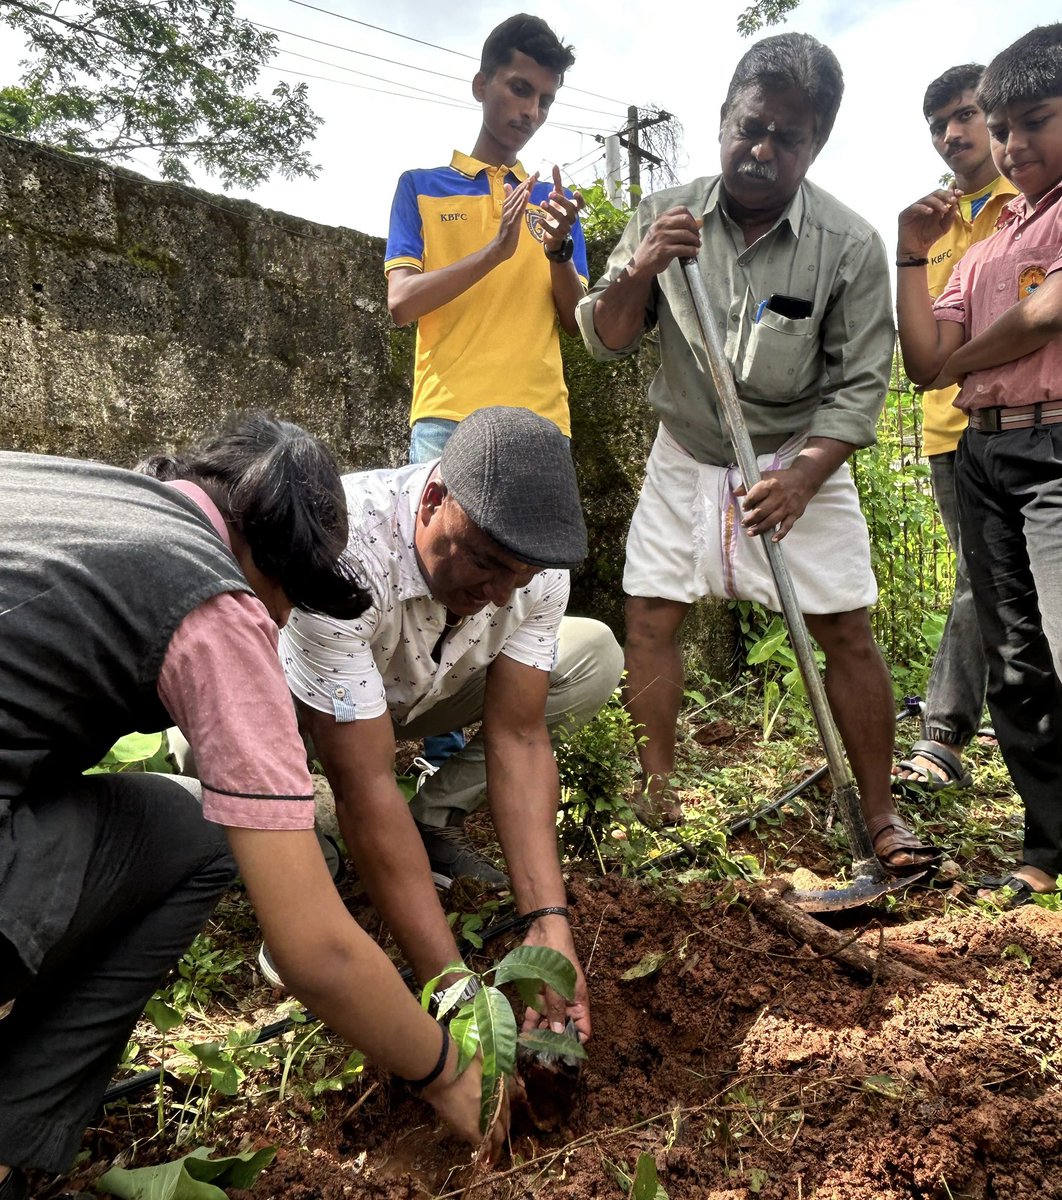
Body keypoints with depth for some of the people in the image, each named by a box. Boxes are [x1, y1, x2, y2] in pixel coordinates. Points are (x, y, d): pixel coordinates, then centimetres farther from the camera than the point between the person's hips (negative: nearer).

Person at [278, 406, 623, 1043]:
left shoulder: (535, 559, -24)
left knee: (595, 655, -13)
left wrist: (548, 921, -33)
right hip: (298, 700, -4)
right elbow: (366, 788, -41)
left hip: (416, 692, 4)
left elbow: (518, 738, -23)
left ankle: (435, 823, -3)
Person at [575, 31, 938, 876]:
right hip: (687, 458, 2)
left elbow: (861, 384, -11)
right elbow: (605, 340, -4)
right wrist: (639, 270, -23)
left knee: (847, 632, -3)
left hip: (801, 462, -2)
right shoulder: (665, 218, -6)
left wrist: (801, 478, -24)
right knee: (650, 619, 0)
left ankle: (881, 814, 11)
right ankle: (658, 787, 18)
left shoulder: (850, 245, -13)